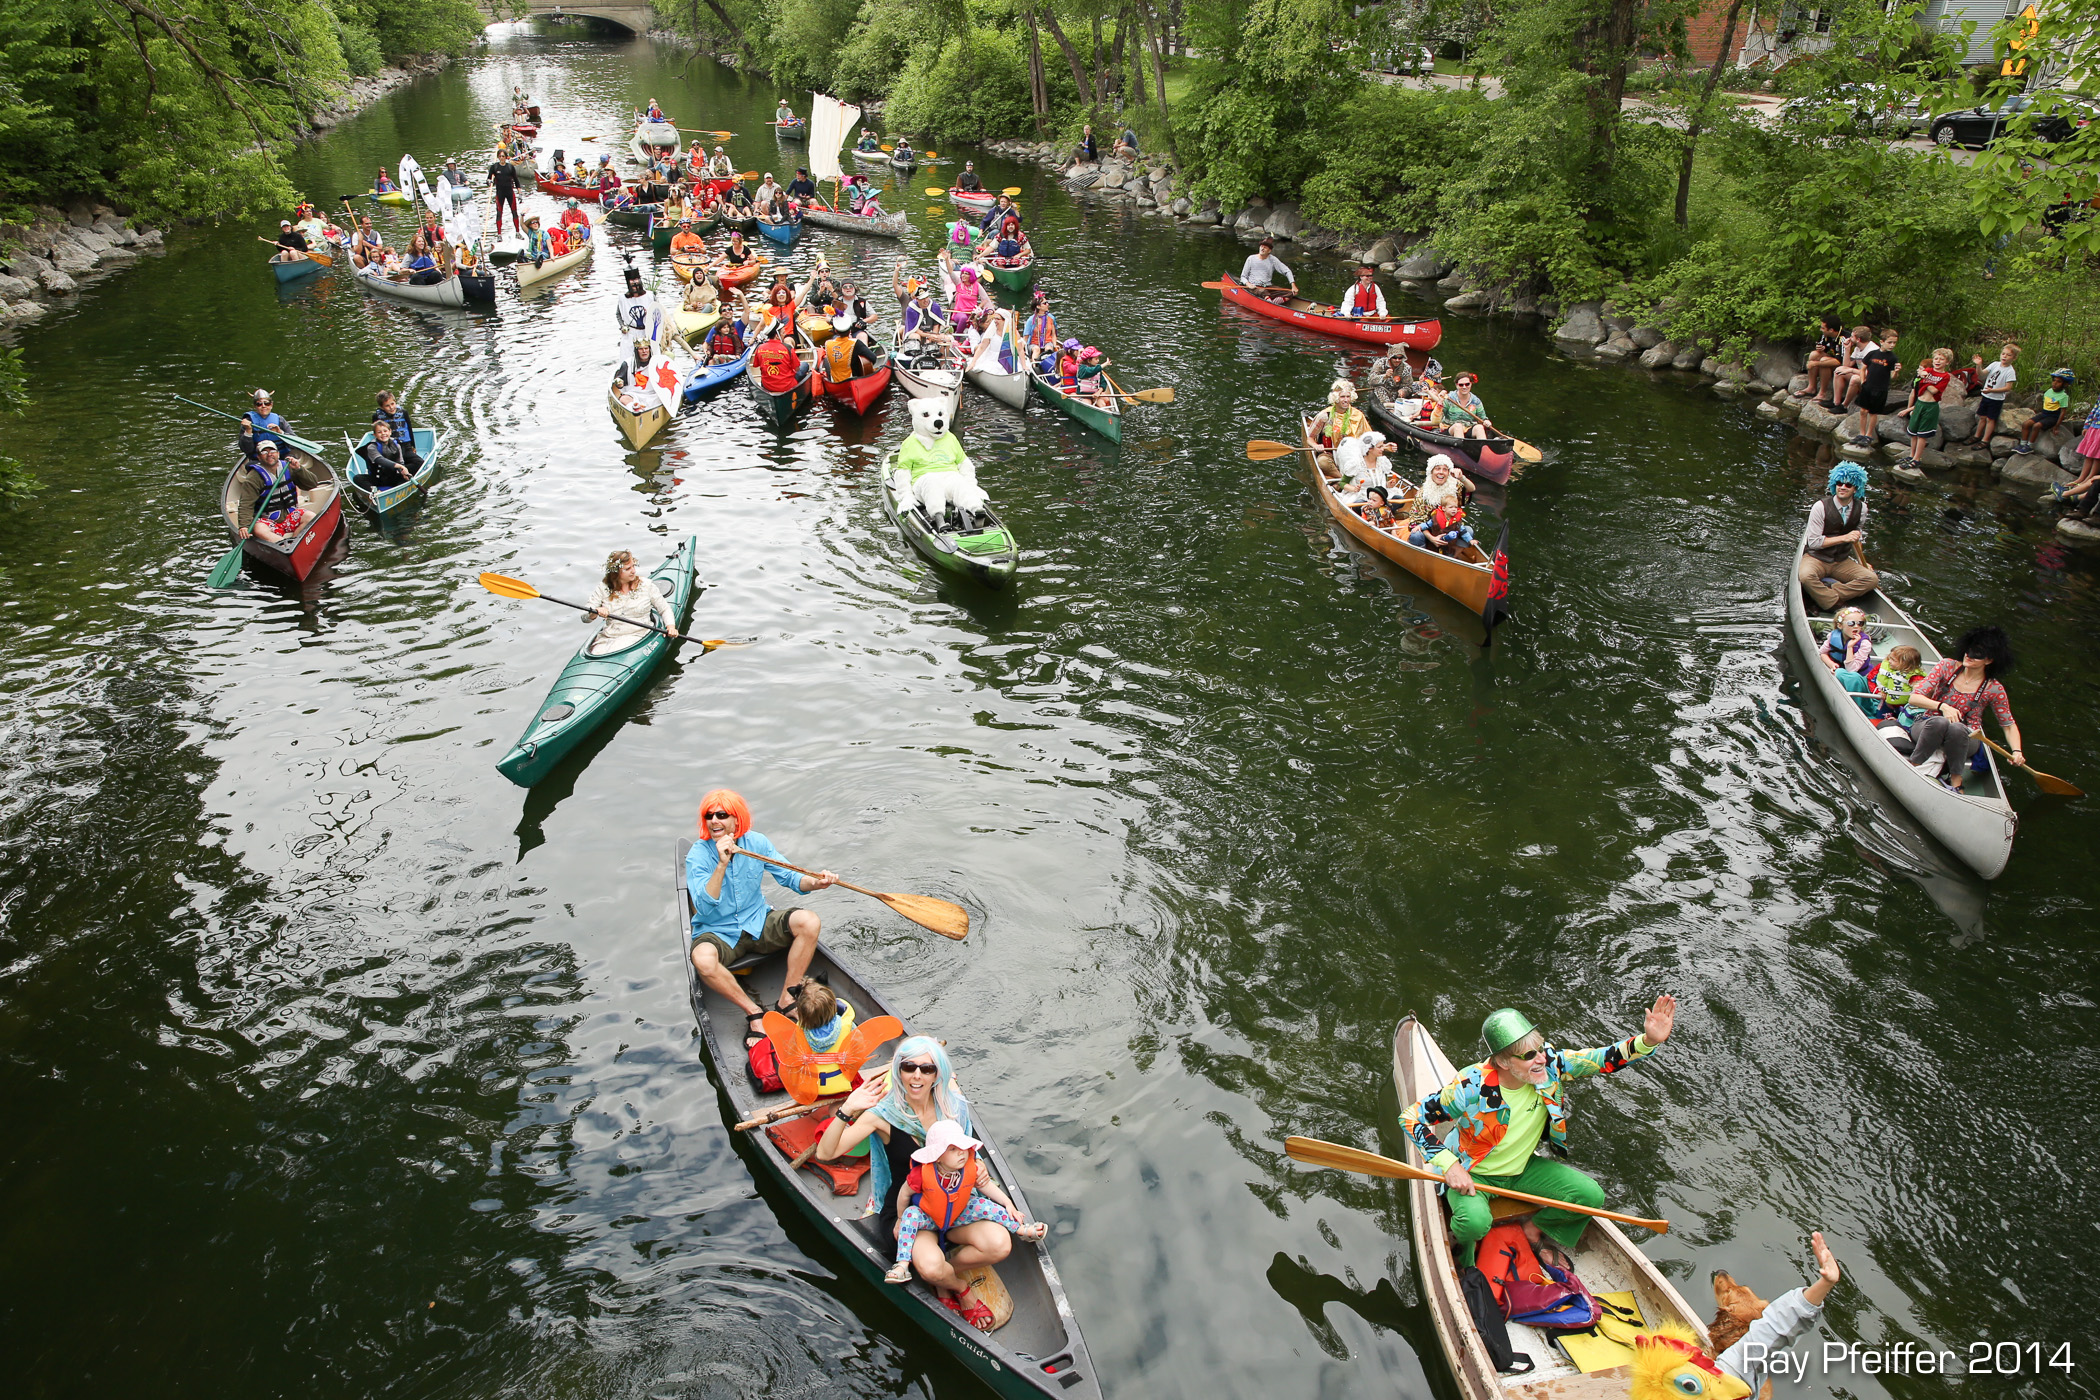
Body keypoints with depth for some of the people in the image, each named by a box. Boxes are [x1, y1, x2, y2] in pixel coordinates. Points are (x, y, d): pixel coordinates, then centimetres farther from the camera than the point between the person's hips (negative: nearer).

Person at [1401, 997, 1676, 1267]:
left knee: (1592, 1196, -11)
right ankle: (1463, 1242, 5)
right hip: (1472, 1173, -5)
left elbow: (1607, 1059, -17)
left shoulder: (1550, 1063, -20)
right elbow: (1411, 1116, -24)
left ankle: (1535, 1225, 17)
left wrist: (1648, 1041, -36)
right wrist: (1449, 1164, -33)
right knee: (1475, 1221, -34)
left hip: (1523, 1168, 5)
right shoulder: (1472, 1086, -31)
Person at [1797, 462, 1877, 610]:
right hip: (1816, 558, -5)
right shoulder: (1820, 507, -14)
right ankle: (1837, 604, -19)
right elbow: (1814, 542, -16)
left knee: (1872, 579, -19)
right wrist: (1844, 538, -22)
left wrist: (1861, 562, 12)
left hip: (1842, 561, 5)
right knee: (1805, 576, -38)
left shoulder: (1861, 508, 1)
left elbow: (1856, 537, 18)